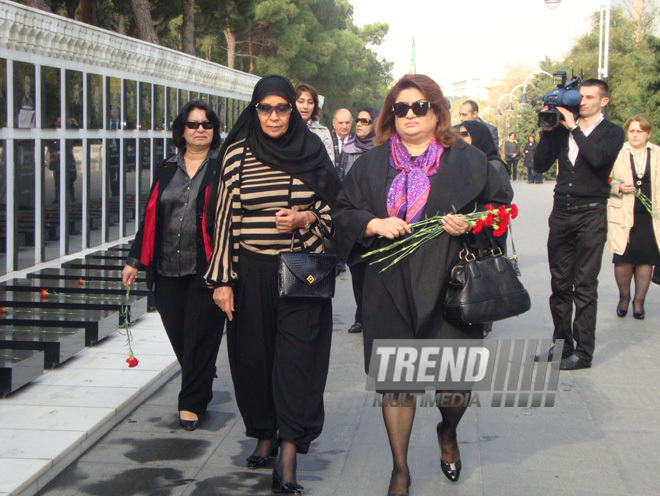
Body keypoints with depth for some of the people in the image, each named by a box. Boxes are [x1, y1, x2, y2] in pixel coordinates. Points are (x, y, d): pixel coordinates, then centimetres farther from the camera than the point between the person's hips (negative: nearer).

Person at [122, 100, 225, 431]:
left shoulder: (224, 168, 0)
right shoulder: (166, 170, 13)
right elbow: (150, 216, 16)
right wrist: (135, 259, 14)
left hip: (206, 267, -4)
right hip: (168, 270, 4)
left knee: (201, 336, -1)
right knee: (177, 336, 6)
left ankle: (191, 403, 10)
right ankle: (200, 388, 26)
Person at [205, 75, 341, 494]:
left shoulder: (313, 150, 3)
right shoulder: (238, 153, 4)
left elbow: (336, 206, 8)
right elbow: (226, 216, 3)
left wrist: (306, 218, -13)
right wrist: (222, 278, -2)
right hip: (251, 272, 1)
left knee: (297, 356, -7)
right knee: (254, 354, 7)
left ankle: (289, 456, -5)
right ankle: (265, 434, 27)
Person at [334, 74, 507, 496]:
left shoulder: (468, 160, 6)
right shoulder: (371, 164, 11)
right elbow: (343, 213, 11)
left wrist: (471, 224, -12)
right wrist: (375, 224, -9)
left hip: (449, 287, -1)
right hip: (390, 291, 1)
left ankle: (448, 433, 37)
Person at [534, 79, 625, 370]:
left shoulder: (612, 133, 1)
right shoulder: (563, 129, 12)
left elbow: (597, 157, -20)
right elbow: (540, 165, 6)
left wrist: (574, 129, -12)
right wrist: (548, 130, -2)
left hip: (591, 214, -5)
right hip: (561, 212, 5)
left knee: (585, 286, -4)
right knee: (560, 284, 9)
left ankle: (583, 352, 1)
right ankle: (562, 344, 19)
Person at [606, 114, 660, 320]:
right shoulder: (616, 153, 5)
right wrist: (619, 187, -13)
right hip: (623, 215, -1)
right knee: (623, 259, -4)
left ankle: (639, 301, 17)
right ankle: (624, 297, 19)